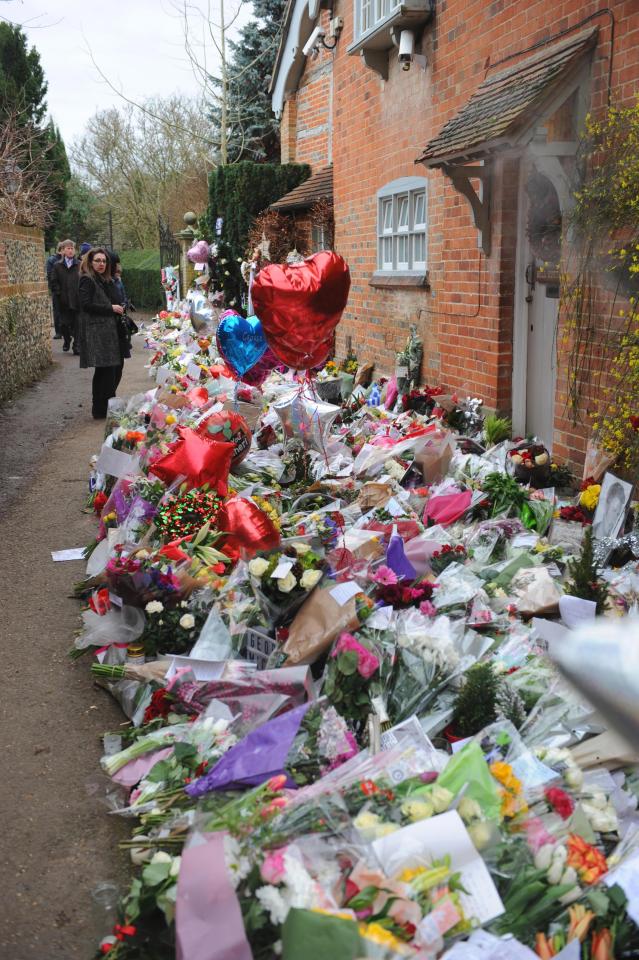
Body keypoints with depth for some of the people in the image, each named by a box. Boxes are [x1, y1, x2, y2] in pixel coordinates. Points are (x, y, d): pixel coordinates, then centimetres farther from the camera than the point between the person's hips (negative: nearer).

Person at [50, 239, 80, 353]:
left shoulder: (80, 265, 4)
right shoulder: (57, 266, 6)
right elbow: (54, 283, 4)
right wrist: (59, 294, -5)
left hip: (78, 300, -1)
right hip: (64, 302, 1)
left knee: (77, 324, -2)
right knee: (64, 323, 6)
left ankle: (77, 346, 6)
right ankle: (67, 341, 30)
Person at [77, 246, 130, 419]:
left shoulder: (107, 281, 19)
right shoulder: (87, 281, -7)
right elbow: (86, 304, -17)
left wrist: (120, 309, 10)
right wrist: (111, 309, -15)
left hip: (112, 331, 9)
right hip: (98, 332, -9)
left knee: (116, 367, 9)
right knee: (106, 370, -7)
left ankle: (109, 404, 23)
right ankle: (101, 410, 2)